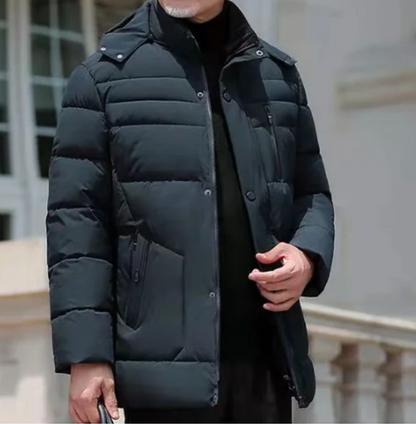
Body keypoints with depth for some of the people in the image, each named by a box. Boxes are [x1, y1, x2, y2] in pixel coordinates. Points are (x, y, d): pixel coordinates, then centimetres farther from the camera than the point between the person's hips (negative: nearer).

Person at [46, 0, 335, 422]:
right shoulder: (105, 74, 4)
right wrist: (86, 354, -9)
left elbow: (312, 193, 22)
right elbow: (76, 217, -1)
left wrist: (308, 256, -2)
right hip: (165, 363, -4)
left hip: (265, 357, 4)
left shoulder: (279, 76, 16)